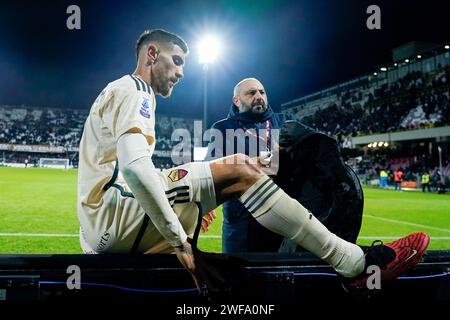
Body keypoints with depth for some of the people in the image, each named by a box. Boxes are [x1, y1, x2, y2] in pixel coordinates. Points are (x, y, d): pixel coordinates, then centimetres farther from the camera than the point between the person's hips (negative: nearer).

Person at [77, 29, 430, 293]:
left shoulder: (127, 93, 25)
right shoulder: (132, 91, -7)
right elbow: (134, 166, -26)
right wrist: (178, 239, -23)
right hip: (111, 214, -10)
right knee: (238, 172, -18)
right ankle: (358, 264, -16)